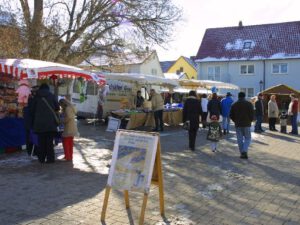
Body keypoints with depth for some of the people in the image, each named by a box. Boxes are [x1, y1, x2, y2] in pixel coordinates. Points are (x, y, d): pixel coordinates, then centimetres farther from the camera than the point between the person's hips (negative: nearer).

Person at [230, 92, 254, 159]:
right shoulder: (248, 104, -3)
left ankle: (242, 153, 9)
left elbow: (231, 115, 5)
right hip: (246, 124, -2)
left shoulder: (234, 104, 4)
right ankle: (245, 151, -13)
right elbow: (252, 113, -6)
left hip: (238, 124, 2)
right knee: (247, 138, 7)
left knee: (240, 139, 8)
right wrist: (250, 120, 10)